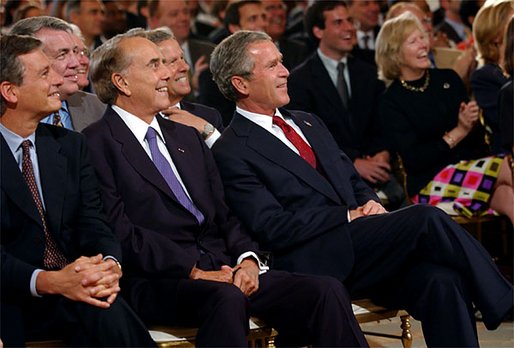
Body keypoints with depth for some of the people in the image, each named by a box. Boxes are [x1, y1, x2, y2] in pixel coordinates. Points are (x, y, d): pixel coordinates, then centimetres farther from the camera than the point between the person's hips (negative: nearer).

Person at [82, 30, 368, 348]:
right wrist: (193, 271, -17)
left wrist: (247, 259, -2)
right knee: (226, 298, -39)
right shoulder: (97, 144, 0)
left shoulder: (187, 137, 24)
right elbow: (120, 232, -11)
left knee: (327, 292, -14)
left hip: (223, 272, 7)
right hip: (158, 283, -7)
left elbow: (224, 214, 19)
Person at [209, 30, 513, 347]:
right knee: (427, 219, -25)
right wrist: (349, 215, -11)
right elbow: (273, 229, -12)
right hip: (318, 264, -7)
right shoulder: (231, 153, -2)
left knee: (442, 280, -23)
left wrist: (370, 203, 3)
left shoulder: (308, 123, 24)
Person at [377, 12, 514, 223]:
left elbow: (478, 132, 11)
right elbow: (413, 159, -8)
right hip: (431, 181, -4)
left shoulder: (448, 79, 14)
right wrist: (458, 133, -13)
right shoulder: (391, 102, -1)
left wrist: (472, 123, -13)